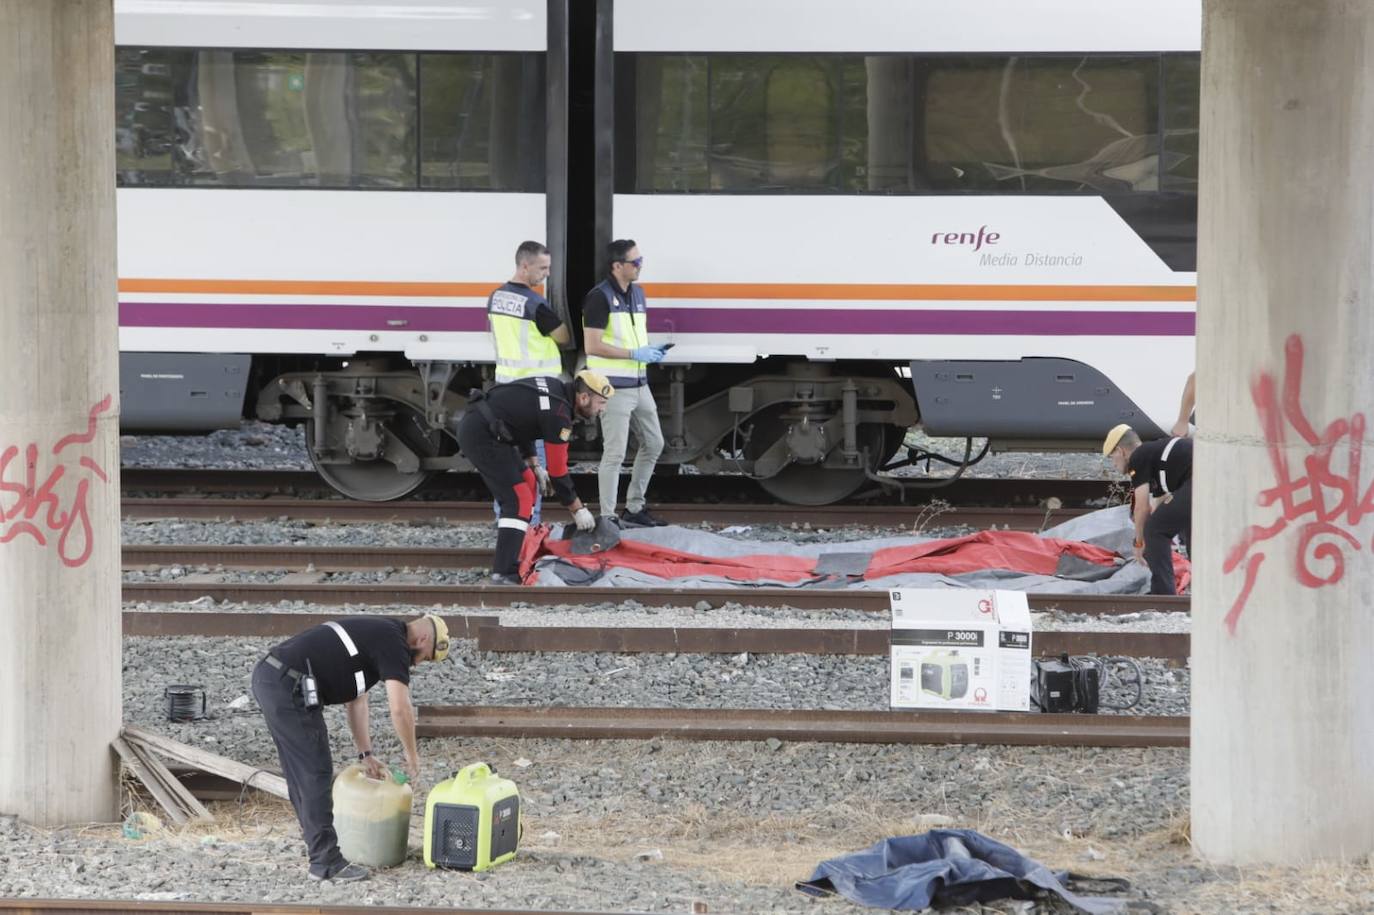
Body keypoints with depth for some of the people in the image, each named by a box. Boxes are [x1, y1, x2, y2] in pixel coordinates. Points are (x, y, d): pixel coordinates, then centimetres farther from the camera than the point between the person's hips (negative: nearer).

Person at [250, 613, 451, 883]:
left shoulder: (374, 635, 25)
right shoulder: (394, 644, -4)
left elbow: (355, 699, 30)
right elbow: (400, 709, -11)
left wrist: (366, 755, 29)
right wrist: (412, 756, 3)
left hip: (267, 677, 10)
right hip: (290, 688, -10)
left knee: (300, 774, 21)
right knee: (316, 774, -4)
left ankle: (316, 839, 32)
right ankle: (325, 862, -1)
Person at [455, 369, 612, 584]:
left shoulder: (555, 388, 10)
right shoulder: (558, 414, -17)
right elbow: (558, 470, -12)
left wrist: (534, 465, 18)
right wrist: (578, 510, -2)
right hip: (481, 435, -10)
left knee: (527, 482, 19)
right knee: (518, 499, -11)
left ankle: (512, 558, 20)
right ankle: (503, 573, -17)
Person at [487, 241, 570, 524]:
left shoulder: (496, 298, 5)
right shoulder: (535, 304, -18)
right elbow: (564, 338, -7)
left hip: (506, 381, 7)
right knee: (536, 457, -1)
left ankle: (503, 513, 17)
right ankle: (530, 518, -1)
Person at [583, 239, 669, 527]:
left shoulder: (637, 294, 14)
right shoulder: (600, 297, -14)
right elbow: (593, 346, -18)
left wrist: (650, 352, 4)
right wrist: (634, 354, -19)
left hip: (638, 384, 9)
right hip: (614, 387, -9)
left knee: (653, 444, 15)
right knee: (614, 454, -6)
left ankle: (634, 508, 27)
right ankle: (607, 518, 0)